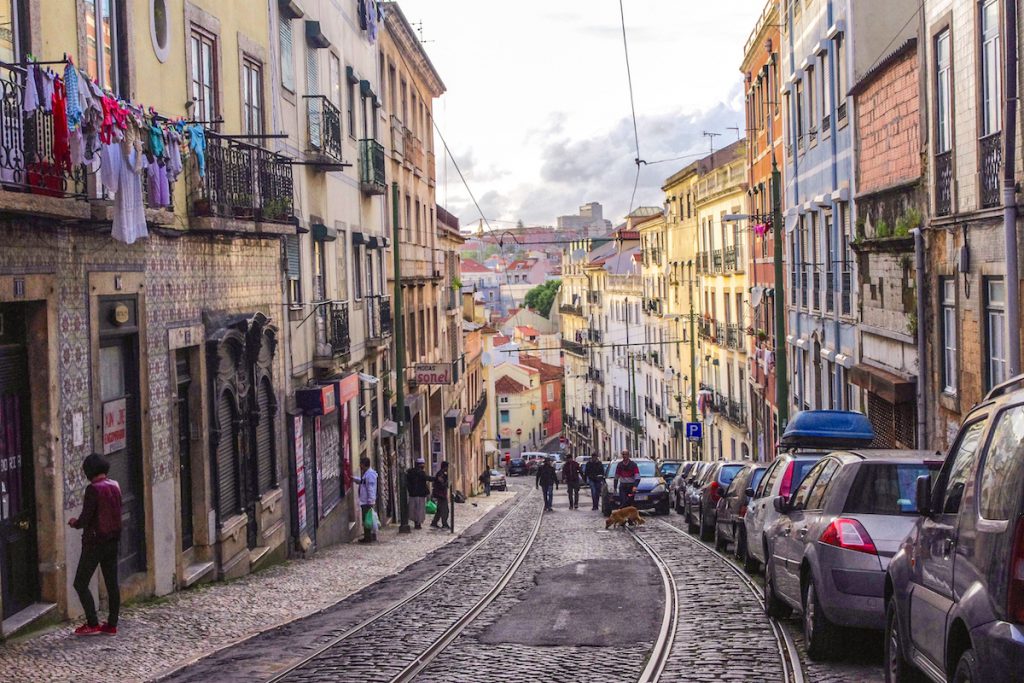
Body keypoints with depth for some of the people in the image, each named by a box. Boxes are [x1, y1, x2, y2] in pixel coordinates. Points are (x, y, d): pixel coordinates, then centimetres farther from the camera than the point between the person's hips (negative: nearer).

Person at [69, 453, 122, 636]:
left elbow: (85, 519, -19)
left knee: (81, 583, 2)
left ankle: (92, 624, 0)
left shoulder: (93, 489, -18)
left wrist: (75, 523, 4)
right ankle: (112, 624, 14)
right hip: (112, 540, 8)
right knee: (112, 583, 11)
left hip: (95, 542, -8)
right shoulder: (115, 486, 5)